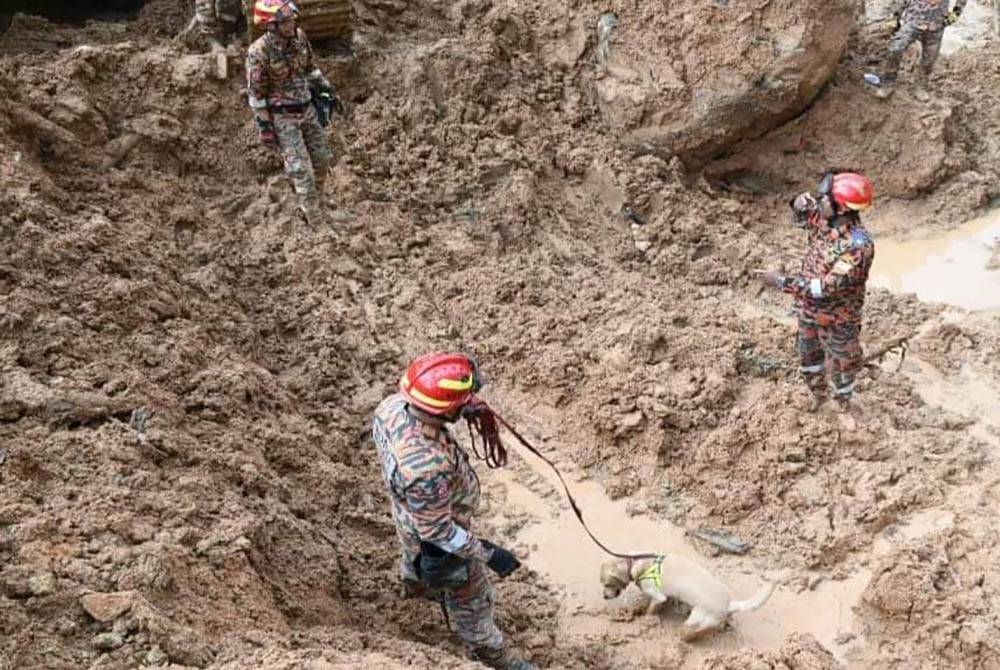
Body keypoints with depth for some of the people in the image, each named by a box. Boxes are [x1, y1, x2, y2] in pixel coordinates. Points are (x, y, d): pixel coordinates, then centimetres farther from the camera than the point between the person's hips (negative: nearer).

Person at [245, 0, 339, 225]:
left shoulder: (299, 36, -6)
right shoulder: (259, 52, -23)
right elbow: (256, 94, -16)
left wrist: (327, 90, 10)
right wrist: (264, 128, -14)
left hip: (307, 109, 6)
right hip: (282, 116, -6)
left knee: (322, 158, 13)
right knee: (301, 169, -5)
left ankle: (313, 203, 36)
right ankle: (317, 221, 7)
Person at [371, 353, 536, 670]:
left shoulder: (393, 405, -27)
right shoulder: (427, 469, -48)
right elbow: (438, 531, -32)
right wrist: (488, 553, -21)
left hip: (410, 514, 7)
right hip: (435, 537, -7)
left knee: (414, 551, 39)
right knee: (470, 598, 20)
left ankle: (417, 583, 72)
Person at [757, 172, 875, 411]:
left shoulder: (858, 245, -36)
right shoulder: (824, 219, -14)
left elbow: (829, 287, -35)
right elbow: (799, 214, 8)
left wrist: (782, 282, -32)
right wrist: (806, 200, -17)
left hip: (837, 319, -7)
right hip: (808, 309, 7)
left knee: (841, 364, 17)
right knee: (808, 355, 27)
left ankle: (843, 404, 42)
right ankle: (818, 393, 53)